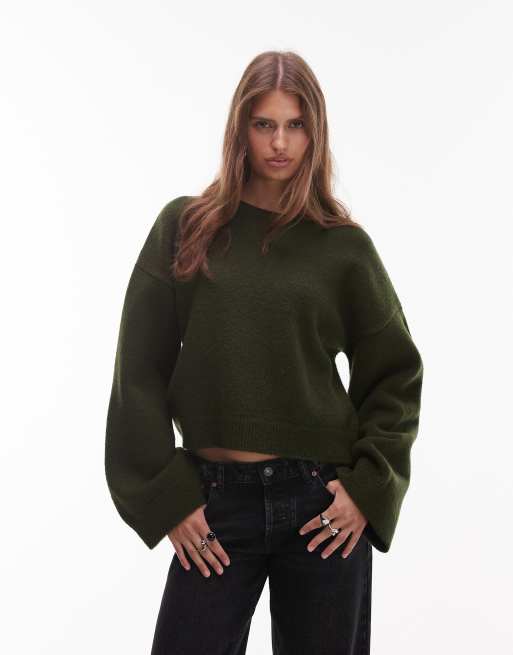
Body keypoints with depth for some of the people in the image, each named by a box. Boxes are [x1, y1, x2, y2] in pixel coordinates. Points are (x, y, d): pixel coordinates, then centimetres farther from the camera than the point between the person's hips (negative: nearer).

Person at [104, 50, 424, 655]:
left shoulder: (345, 245, 2)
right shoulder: (184, 227, 2)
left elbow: (396, 375, 7)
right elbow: (140, 370, 1)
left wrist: (369, 486, -3)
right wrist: (167, 494, -4)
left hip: (323, 498, 0)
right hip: (215, 502, 0)